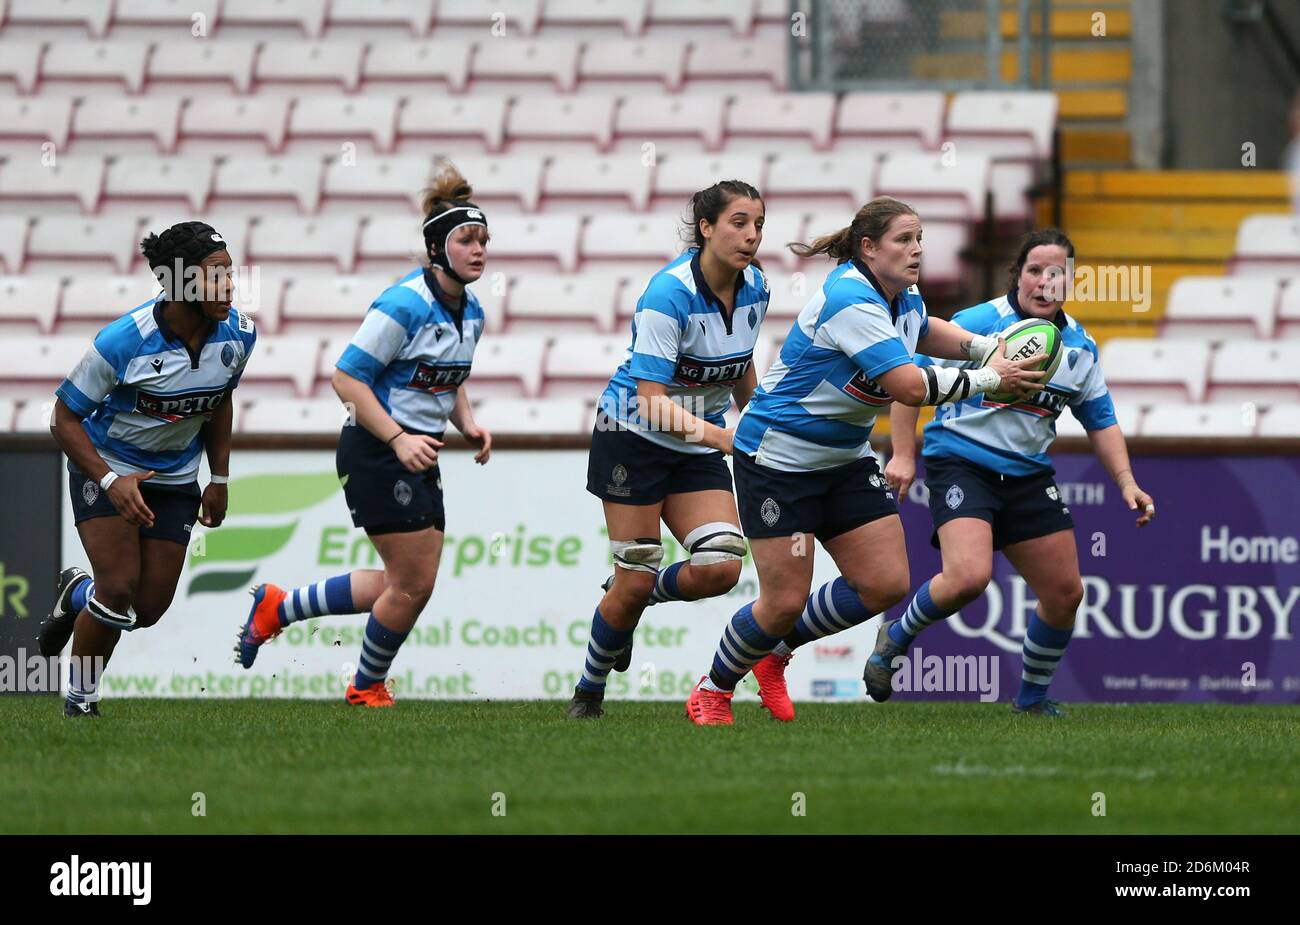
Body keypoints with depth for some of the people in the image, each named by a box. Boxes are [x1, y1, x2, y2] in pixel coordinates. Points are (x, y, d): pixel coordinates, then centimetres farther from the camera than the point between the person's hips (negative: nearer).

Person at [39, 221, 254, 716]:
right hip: (107, 468, -5)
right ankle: (80, 701, 5)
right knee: (120, 587, -19)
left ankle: (77, 595, 36)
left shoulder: (238, 335, -13)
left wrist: (219, 479, 8)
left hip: (175, 479, 5)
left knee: (149, 608, 1)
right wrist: (110, 481, -31)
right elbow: (65, 419, -19)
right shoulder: (122, 342, -29)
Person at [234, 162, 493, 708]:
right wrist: (397, 438, -25)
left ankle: (278, 607, 25)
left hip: (419, 456, 9)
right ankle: (368, 688, 17)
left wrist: (467, 425, 4)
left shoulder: (471, 312, 8)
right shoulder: (403, 305, -19)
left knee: (411, 584, 10)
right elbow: (347, 378, -19)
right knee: (413, 584, -6)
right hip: (376, 454, -9)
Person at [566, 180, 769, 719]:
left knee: (721, 568, -13)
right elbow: (651, 397, -29)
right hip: (634, 437, -6)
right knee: (636, 579, -6)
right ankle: (589, 691, 19)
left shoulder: (754, 289, -4)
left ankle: (635, 595, 19)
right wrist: (720, 436, -40)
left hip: (699, 450, 6)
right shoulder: (669, 294, -24)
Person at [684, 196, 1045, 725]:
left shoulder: (903, 300, 2)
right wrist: (990, 380, -24)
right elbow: (910, 387, -32)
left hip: (845, 459, 9)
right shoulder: (851, 301, -27)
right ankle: (713, 689, 19)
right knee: (785, 601, -7)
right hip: (779, 458, -9)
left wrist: (990, 349, 9)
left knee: (886, 584, 0)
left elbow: (924, 331, 28)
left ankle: (776, 650, 21)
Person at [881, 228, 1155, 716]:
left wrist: (1126, 483, 5)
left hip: (1028, 475, 6)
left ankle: (1032, 695, 27)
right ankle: (895, 639, 0)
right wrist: (903, 455, -16)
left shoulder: (1080, 345, 6)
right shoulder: (979, 324, -13)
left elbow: (1100, 421, 16)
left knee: (1066, 593, 4)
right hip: (961, 463, -6)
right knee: (969, 576, -28)